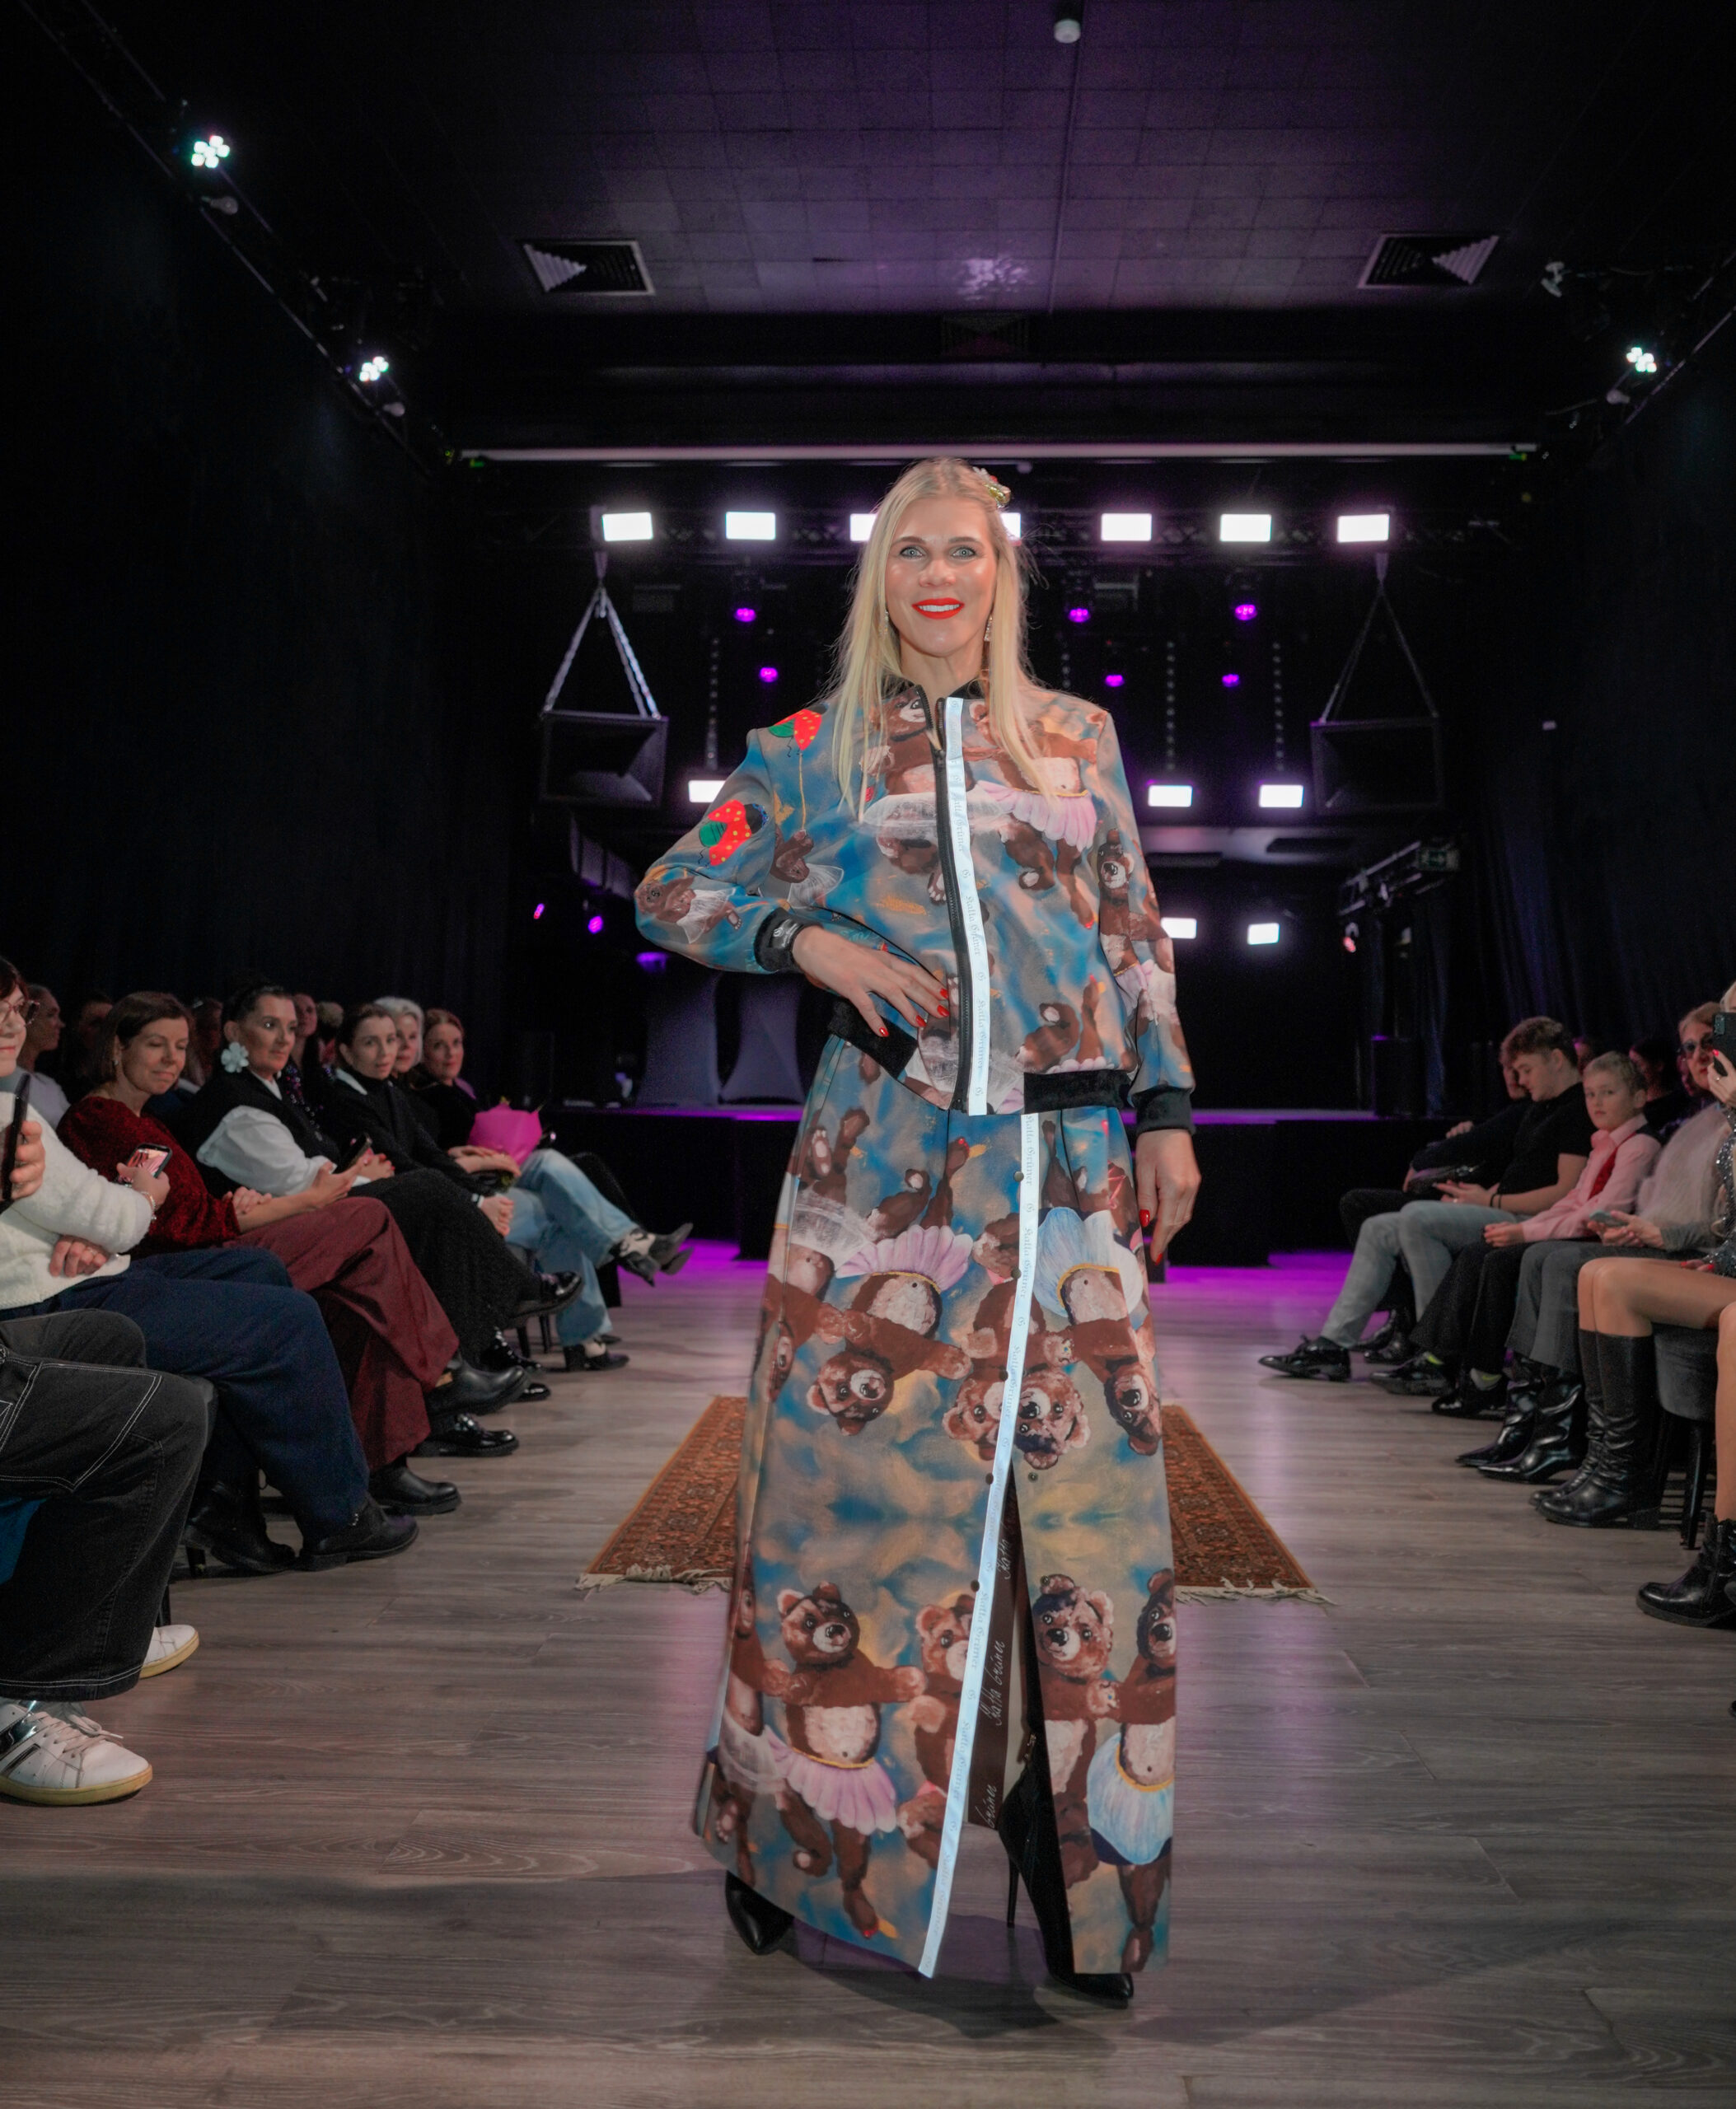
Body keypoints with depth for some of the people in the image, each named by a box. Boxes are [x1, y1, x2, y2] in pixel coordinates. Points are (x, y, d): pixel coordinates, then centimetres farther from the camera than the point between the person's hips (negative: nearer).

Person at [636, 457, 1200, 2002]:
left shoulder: (1078, 737, 14)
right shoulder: (813, 749, 9)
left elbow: (1138, 938, 14)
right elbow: (675, 893, 10)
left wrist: (1167, 1109, 7)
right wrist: (810, 939, -7)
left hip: (1069, 1163, 2)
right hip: (882, 1164, -1)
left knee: (1078, 1475, 2)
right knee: (855, 1467, 1)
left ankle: (1080, 1838, 19)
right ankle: (807, 1826, 21)